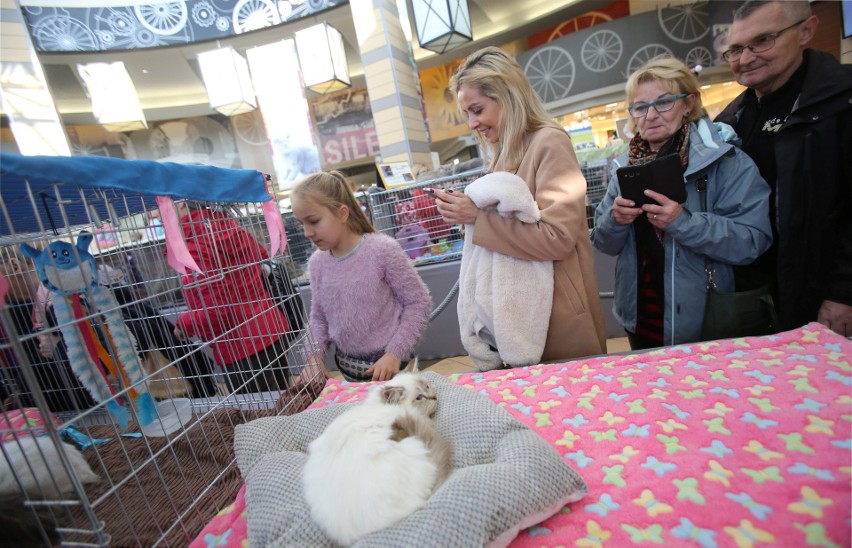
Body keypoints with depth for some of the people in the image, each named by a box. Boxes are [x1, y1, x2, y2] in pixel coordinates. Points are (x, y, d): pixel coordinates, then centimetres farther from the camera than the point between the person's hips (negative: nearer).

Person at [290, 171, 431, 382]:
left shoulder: (383, 250, -17)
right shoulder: (317, 263, -1)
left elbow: (419, 302, -12)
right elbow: (319, 317, 10)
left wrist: (395, 353, -17)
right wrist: (315, 354, -6)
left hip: (389, 364, -4)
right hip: (348, 367, 4)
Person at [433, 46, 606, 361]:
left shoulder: (549, 144, -11)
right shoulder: (505, 155, 10)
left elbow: (557, 238, -20)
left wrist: (479, 216, -20)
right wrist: (466, 212, -2)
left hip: (560, 310, -7)